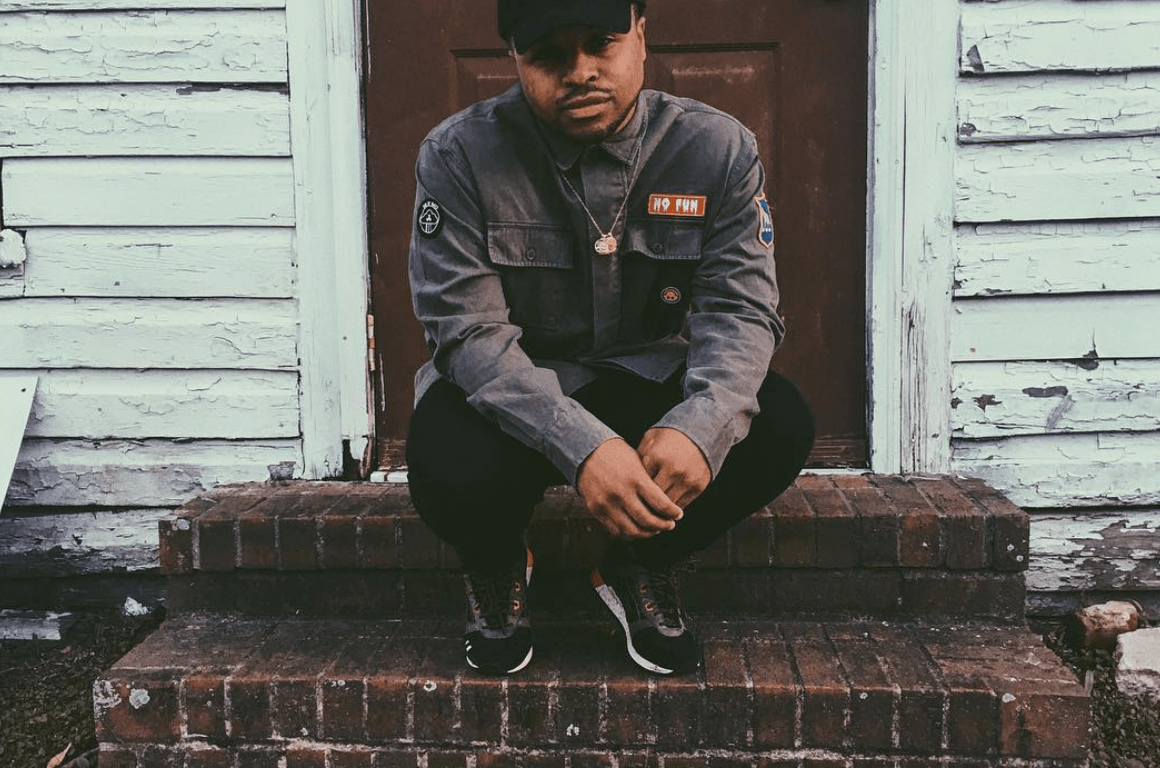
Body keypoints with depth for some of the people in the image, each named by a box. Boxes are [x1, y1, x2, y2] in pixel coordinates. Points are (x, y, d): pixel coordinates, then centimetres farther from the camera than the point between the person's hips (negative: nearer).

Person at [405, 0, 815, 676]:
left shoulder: (718, 148, -8)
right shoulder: (459, 155, -14)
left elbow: (741, 308, -12)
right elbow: (467, 328, -21)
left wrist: (700, 425, -35)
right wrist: (582, 446, -37)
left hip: (651, 381, 2)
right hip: (510, 391, -2)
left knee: (780, 428, -25)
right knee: (452, 467, -35)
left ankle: (642, 568, 6)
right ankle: (497, 569, 7)